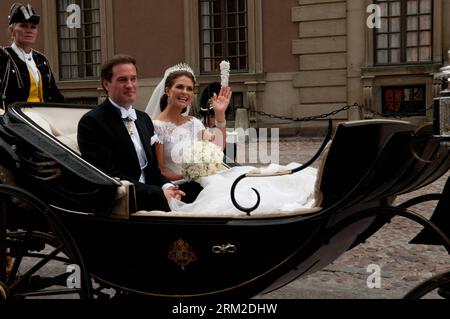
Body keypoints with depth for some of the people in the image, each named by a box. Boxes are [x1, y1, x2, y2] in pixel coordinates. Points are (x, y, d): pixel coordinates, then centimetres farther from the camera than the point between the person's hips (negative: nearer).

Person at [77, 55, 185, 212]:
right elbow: (109, 175, -13)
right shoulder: (91, 122, -6)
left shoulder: (144, 119, 17)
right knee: (157, 196, -31)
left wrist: (167, 186, -5)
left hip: (151, 196, 7)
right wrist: (160, 193, -19)